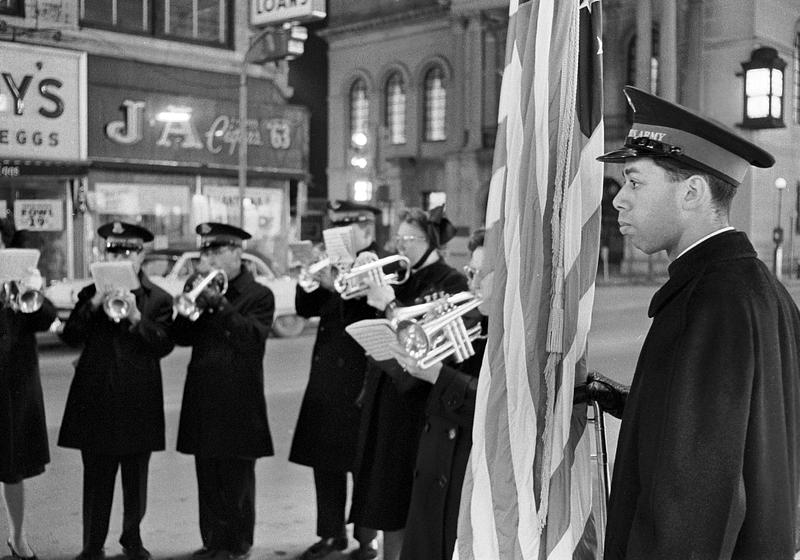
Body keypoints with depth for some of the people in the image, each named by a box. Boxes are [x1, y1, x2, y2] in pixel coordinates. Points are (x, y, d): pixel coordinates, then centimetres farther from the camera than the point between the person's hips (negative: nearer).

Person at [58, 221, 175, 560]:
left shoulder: (158, 299, 2)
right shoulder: (90, 294, 7)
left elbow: (164, 345, -9)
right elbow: (70, 337, -3)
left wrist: (136, 317, -21)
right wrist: (94, 305, -16)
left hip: (138, 400, -1)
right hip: (96, 399, 1)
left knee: (135, 478, 9)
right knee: (96, 478, 4)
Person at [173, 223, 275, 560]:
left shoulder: (259, 296, -2)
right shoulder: (202, 291, 12)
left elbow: (252, 338, -18)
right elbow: (182, 337, 5)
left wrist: (220, 303, -20)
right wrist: (193, 304, -10)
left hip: (239, 401, -5)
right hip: (203, 399, 5)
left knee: (237, 479, 2)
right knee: (207, 478, 10)